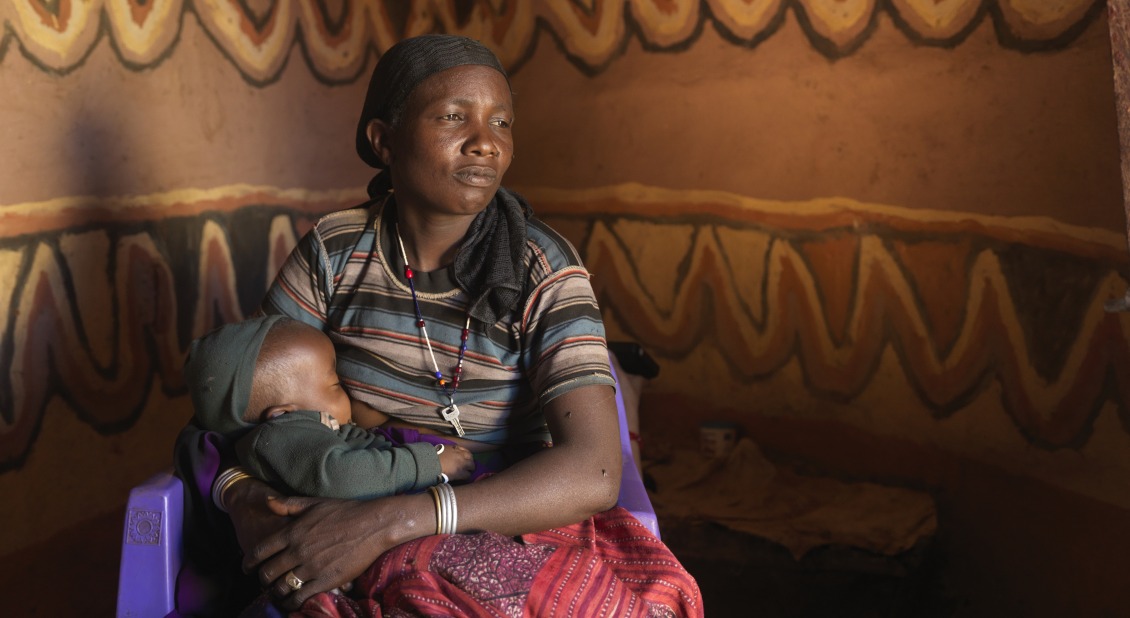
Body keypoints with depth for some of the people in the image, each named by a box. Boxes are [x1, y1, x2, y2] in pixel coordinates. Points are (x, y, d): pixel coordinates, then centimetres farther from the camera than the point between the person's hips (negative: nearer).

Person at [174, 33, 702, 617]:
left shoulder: (544, 271, -11)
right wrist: (243, 496, -21)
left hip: (508, 533, 0)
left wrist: (390, 521, -32)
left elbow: (593, 475, -23)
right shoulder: (333, 250, -3)